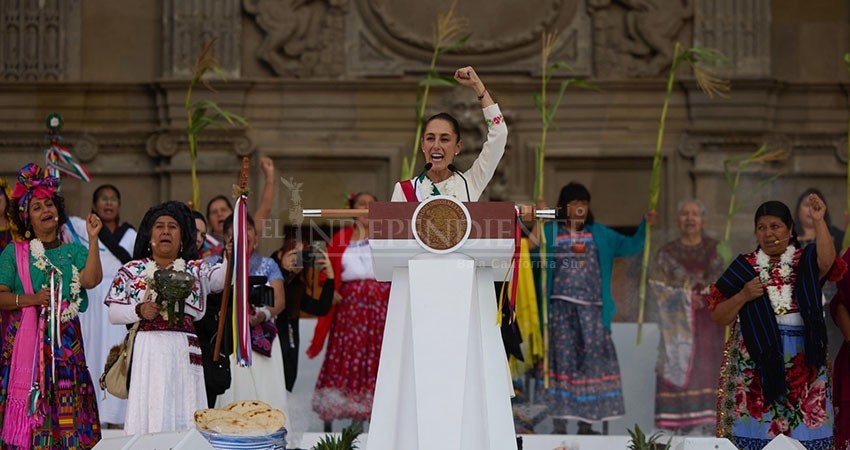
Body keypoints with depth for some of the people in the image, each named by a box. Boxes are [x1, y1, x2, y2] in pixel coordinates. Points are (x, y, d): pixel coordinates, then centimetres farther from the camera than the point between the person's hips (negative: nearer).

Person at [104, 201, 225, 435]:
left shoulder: (196, 270, 17)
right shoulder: (132, 271, 15)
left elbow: (224, 276, -2)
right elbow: (113, 312, 8)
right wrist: (139, 310, -10)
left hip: (183, 355, 1)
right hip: (144, 353, -1)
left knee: (182, 416, -6)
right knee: (147, 415, -7)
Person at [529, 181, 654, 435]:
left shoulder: (599, 234, 16)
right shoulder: (551, 232, 6)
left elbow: (630, 246, 13)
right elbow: (531, 247, -10)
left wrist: (645, 224, 0)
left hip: (592, 309, 3)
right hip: (562, 307, -3)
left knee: (593, 361, 0)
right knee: (563, 359, -6)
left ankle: (586, 424, 6)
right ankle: (560, 422, -2)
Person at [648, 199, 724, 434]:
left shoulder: (716, 249, 11)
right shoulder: (667, 253, 8)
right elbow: (657, 286, 1)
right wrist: (685, 297, -11)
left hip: (710, 319, 1)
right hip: (680, 322, -1)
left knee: (708, 365, -6)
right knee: (680, 365, -8)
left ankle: (709, 419, -5)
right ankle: (681, 422, -7)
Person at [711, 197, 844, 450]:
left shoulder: (806, 261, 8)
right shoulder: (744, 267, 9)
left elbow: (827, 261, -16)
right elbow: (717, 317, 9)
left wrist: (818, 221, -22)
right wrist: (743, 296, -7)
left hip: (802, 360, 0)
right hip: (756, 360, 0)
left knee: (803, 428, -4)